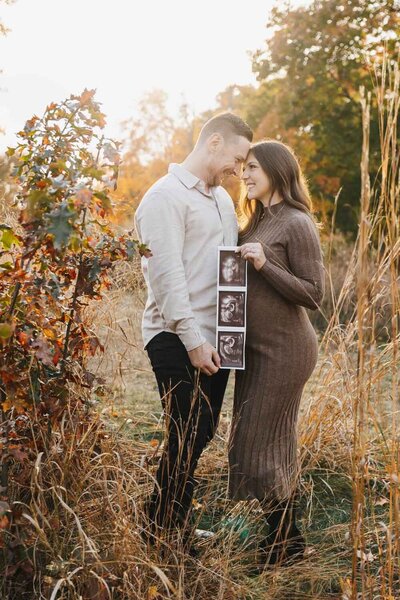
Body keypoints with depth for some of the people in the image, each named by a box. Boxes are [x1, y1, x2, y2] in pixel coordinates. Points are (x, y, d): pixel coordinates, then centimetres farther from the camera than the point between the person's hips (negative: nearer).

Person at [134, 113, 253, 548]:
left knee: (202, 434, 14)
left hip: (213, 339, 9)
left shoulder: (222, 199, 18)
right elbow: (166, 274, -17)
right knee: (186, 439, -4)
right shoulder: (167, 196, -10)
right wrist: (193, 340, -19)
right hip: (178, 341, -8)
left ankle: (175, 527, 28)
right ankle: (162, 535, 11)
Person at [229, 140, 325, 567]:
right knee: (253, 442, 13)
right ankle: (279, 538, 26)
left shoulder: (296, 224, -12)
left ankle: (288, 545, 11)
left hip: (283, 350, -9)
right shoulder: (256, 222, 14)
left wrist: (264, 264, -23)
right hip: (255, 347, 9)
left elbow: (313, 295, -15)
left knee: (263, 445, -4)